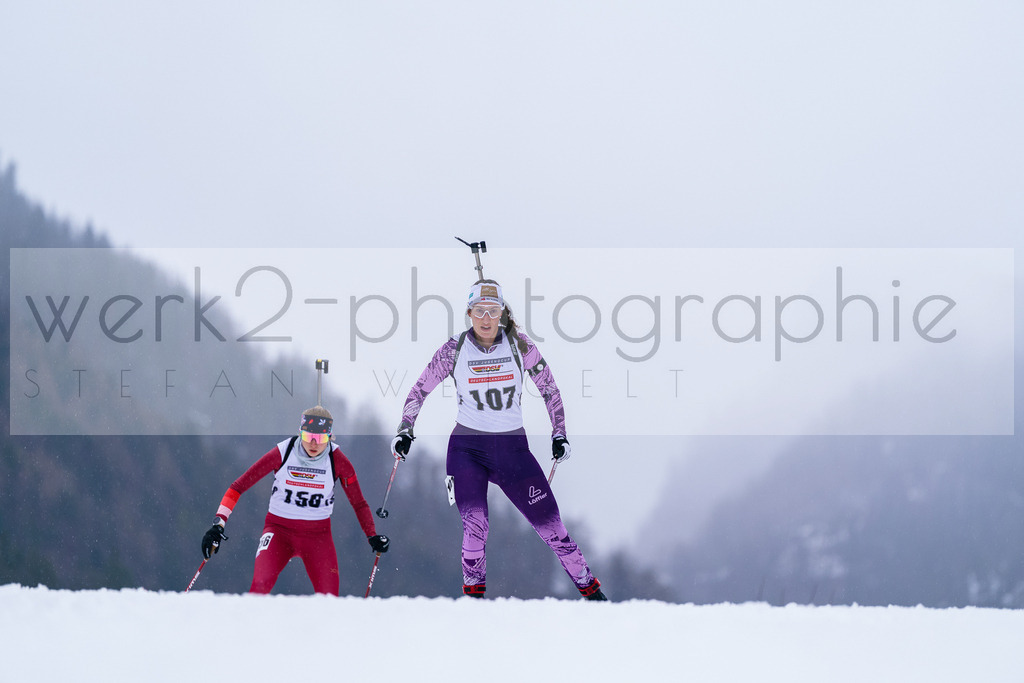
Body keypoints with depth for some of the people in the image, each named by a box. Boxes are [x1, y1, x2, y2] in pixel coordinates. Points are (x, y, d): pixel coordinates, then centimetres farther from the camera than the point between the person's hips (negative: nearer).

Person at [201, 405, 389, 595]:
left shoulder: (337, 460, -8)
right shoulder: (282, 452, -13)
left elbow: (359, 503, 2)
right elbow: (239, 486, -10)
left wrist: (372, 536, -13)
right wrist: (218, 524, -20)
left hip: (318, 535, 2)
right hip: (279, 529, -2)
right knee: (261, 583, -27)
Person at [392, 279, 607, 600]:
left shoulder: (519, 344, -4)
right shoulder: (455, 350, -5)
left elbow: (548, 388, 8)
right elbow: (420, 390, 6)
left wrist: (559, 434, 3)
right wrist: (405, 432, -2)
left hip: (513, 449, 1)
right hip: (468, 449, -1)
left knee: (550, 524, -1)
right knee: (475, 524, -22)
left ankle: (591, 590, 14)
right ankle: (473, 593, -3)